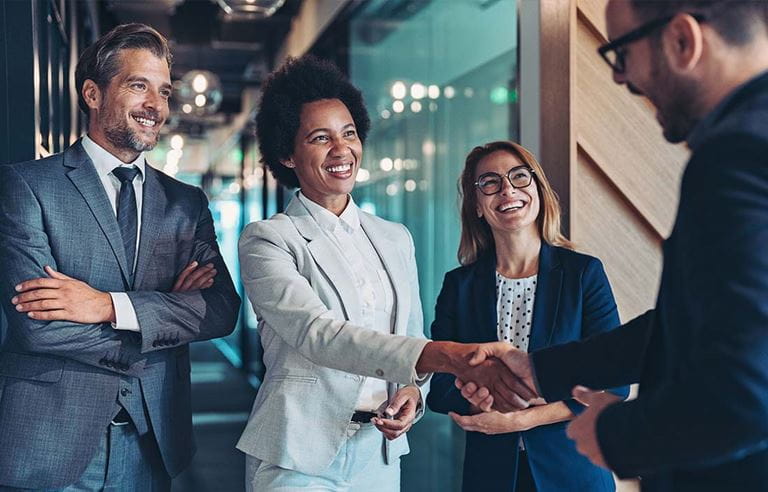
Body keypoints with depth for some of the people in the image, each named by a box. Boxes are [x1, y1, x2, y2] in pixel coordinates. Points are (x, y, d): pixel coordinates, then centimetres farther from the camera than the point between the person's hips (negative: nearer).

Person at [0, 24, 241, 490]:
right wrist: (168, 313, -10)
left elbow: (224, 309, -5)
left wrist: (110, 305, -18)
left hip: (152, 443, 4)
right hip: (50, 443, -4)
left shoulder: (188, 204, 7)